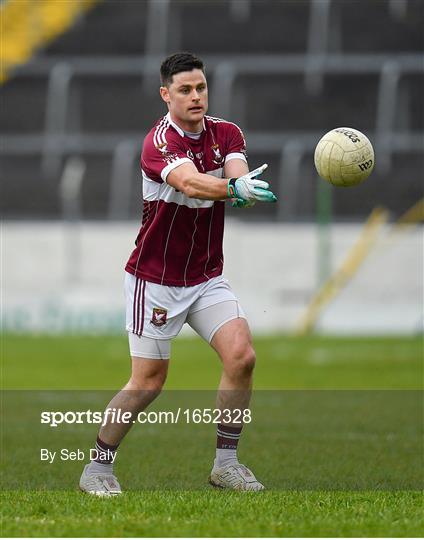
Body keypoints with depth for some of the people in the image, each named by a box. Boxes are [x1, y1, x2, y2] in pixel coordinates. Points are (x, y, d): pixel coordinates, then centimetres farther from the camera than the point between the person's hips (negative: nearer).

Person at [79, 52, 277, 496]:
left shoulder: (226, 133, 0)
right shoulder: (159, 142, -19)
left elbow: (237, 174, -20)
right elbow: (189, 183, -39)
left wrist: (244, 187, -45)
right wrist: (235, 189, -58)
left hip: (207, 277, 5)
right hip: (155, 279, -5)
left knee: (241, 356, -13)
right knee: (147, 382, -2)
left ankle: (226, 462, 0)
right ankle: (97, 468, 16)